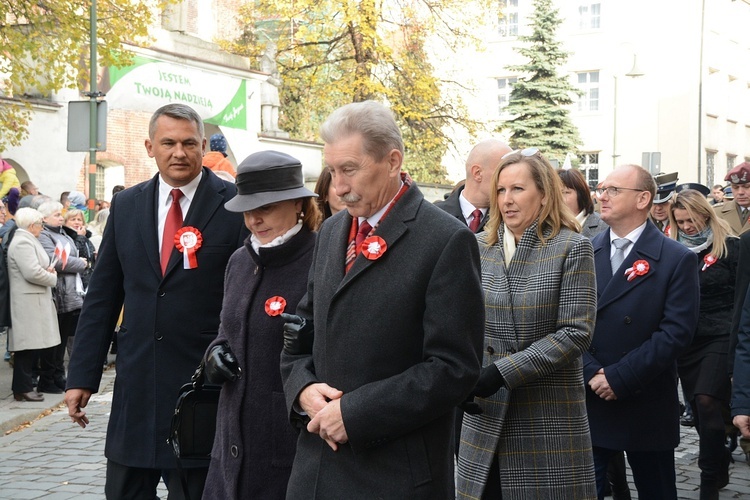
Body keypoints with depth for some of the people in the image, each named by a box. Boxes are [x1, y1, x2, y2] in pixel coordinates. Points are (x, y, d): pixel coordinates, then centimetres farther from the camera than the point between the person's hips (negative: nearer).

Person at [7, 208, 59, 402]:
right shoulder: (22, 243, -16)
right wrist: (53, 277, -7)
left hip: (34, 300, 11)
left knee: (33, 346, 14)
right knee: (28, 346, -7)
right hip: (28, 303, -11)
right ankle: (22, 388, -3)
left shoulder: (26, 240, 18)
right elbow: (32, 273, -23)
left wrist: (47, 270, 8)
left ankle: (24, 386, 23)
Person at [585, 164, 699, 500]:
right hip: (587, 400, 2)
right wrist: (591, 373, -13)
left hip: (647, 408, -2)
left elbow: (677, 331, -13)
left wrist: (619, 378, -16)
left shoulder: (677, 260, -5)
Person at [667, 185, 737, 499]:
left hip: (720, 338, -5)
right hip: (686, 341, 5)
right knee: (698, 409, 9)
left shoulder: (729, 247, -3)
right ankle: (720, 468, 28)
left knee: (707, 402, -17)